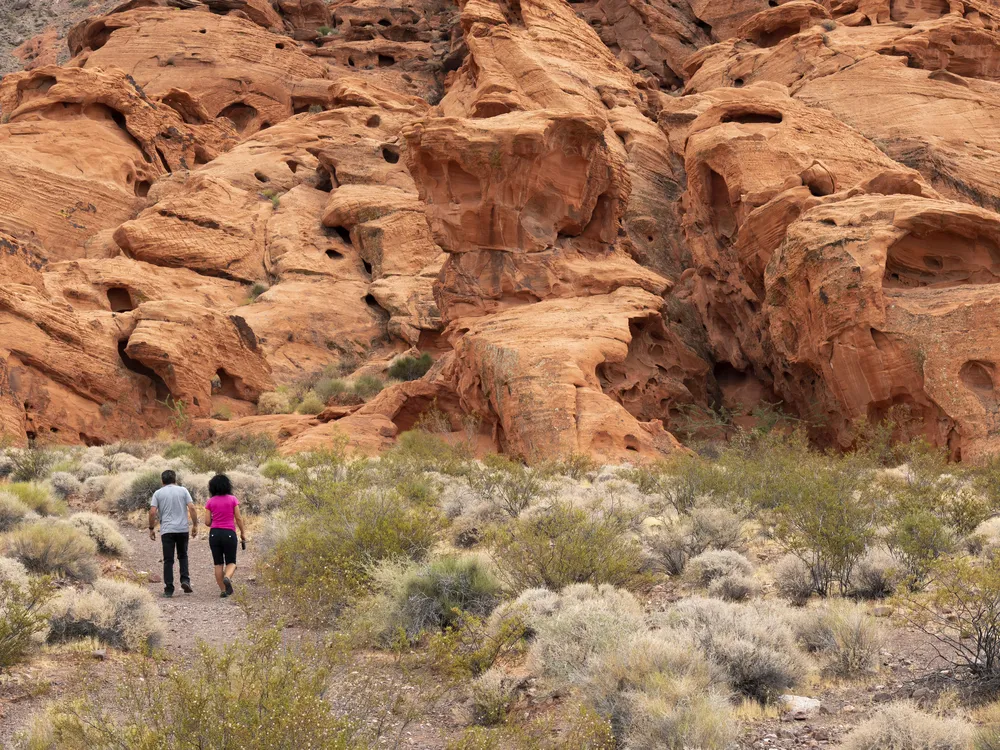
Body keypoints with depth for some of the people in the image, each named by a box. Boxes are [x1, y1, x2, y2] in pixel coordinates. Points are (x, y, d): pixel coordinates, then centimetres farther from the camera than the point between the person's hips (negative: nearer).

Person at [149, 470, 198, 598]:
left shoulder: (158, 493, 3)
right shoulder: (183, 491, 5)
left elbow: (152, 512, -4)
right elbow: (192, 508, -3)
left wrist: (151, 528, 5)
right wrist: (195, 525, 4)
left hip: (167, 531, -1)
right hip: (183, 529, 1)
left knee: (168, 560, 2)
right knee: (183, 556, 18)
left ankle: (169, 589, 0)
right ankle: (185, 580, 0)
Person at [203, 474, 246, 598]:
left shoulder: (210, 502, 0)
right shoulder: (232, 500, -2)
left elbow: (207, 522, -1)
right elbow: (238, 518, -2)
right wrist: (243, 533, 9)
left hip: (214, 533, 1)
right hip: (229, 533, -1)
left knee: (218, 563, 10)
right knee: (231, 562, 9)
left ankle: (223, 590, 7)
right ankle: (227, 577, -24)